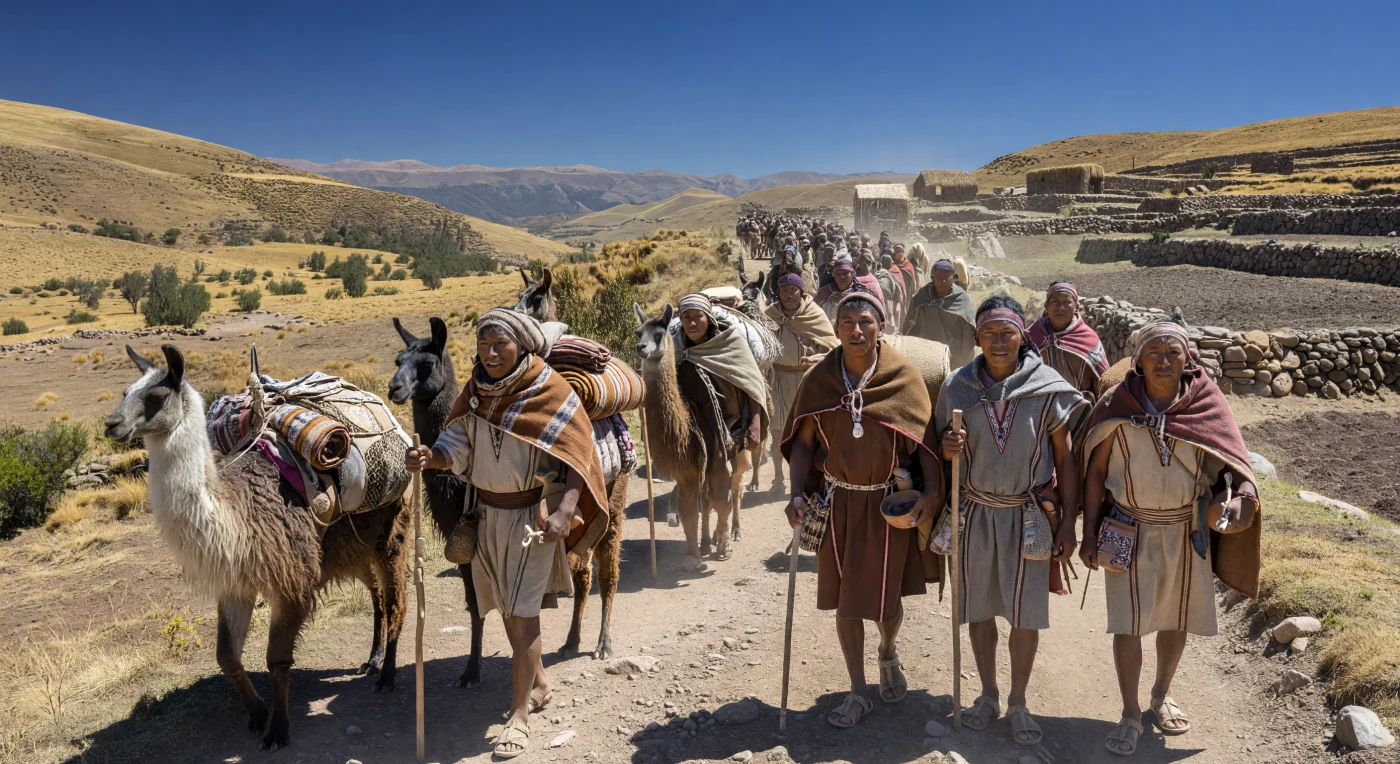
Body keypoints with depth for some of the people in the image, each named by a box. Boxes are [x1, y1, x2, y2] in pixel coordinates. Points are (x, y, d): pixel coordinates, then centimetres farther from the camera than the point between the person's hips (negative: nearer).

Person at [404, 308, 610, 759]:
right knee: (508, 608, 17)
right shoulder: (476, 390, 2)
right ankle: (539, 683, 39)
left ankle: (519, 716, 7)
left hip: (532, 515, -6)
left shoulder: (550, 392, -15)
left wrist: (565, 511, -32)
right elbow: (457, 445, -1)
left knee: (521, 614, -5)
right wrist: (430, 458, -23)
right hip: (487, 512, 6)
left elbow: (577, 459, -18)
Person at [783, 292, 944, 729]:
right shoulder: (819, 380, -3)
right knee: (845, 600, 7)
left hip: (889, 504, -1)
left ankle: (888, 653, 43)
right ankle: (858, 693, 24)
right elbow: (802, 442, 1)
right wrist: (797, 494, -11)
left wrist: (931, 491, -15)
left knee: (885, 598, 7)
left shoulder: (903, 377, -6)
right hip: (838, 503, 1)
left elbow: (926, 435, -4)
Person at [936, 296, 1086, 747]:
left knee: (1025, 614, 5)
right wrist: (947, 448, -16)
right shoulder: (957, 387, -3)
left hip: (1028, 517, -1)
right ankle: (988, 696, 31)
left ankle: (1018, 704, 25)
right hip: (975, 514, 2)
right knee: (978, 609, 11)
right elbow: (943, 445, 9)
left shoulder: (1047, 388, -8)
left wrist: (1068, 523, -3)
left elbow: (1065, 458, -1)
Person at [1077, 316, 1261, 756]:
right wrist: (1089, 534, -4)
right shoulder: (1117, 407, -11)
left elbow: (1233, 464, -9)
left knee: (1176, 619, 15)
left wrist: (1242, 495, -32)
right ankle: (1131, 715, 17)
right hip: (1129, 533, -2)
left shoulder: (1206, 405, -8)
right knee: (1128, 624, 0)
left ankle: (1162, 695, 39)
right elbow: (1096, 470, -3)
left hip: (1186, 532, 2)